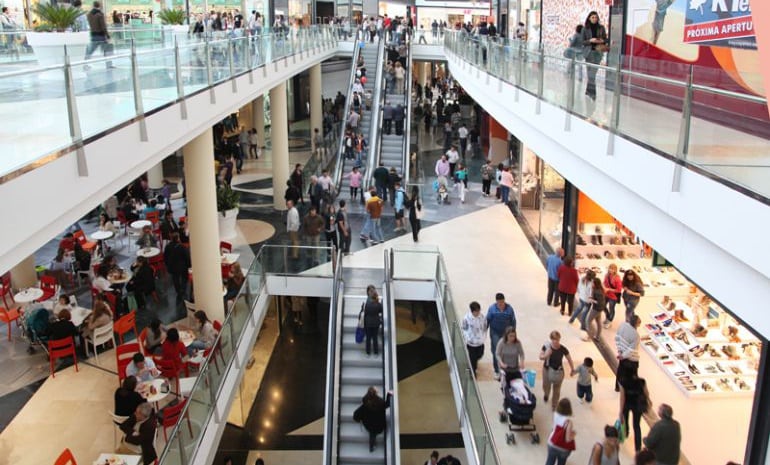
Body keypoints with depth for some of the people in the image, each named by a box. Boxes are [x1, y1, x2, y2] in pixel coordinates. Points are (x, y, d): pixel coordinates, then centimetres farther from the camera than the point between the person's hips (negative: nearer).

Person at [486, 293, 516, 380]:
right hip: (495, 333, -2)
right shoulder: (492, 308, -11)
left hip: (506, 333, 2)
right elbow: (487, 320, -3)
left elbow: (513, 321, 1)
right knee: (496, 351, -4)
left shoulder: (509, 308, -8)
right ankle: (497, 371, 5)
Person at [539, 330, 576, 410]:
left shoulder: (563, 349, -23)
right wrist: (546, 355, -32)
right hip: (547, 370, 1)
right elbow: (540, 357, -10)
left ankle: (554, 405, 40)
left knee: (557, 390, 16)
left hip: (558, 372, -1)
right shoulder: (546, 346, -21)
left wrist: (572, 369, 4)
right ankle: (546, 394, 60)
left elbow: (569, 359, -6)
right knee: (546, 386, 22)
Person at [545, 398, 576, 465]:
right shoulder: (568, 422, -32)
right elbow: (568, 439, -27)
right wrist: (573, 434, -8)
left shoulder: (555, 414, -16)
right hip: (563, 448, -4)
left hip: (552, 444, 4)